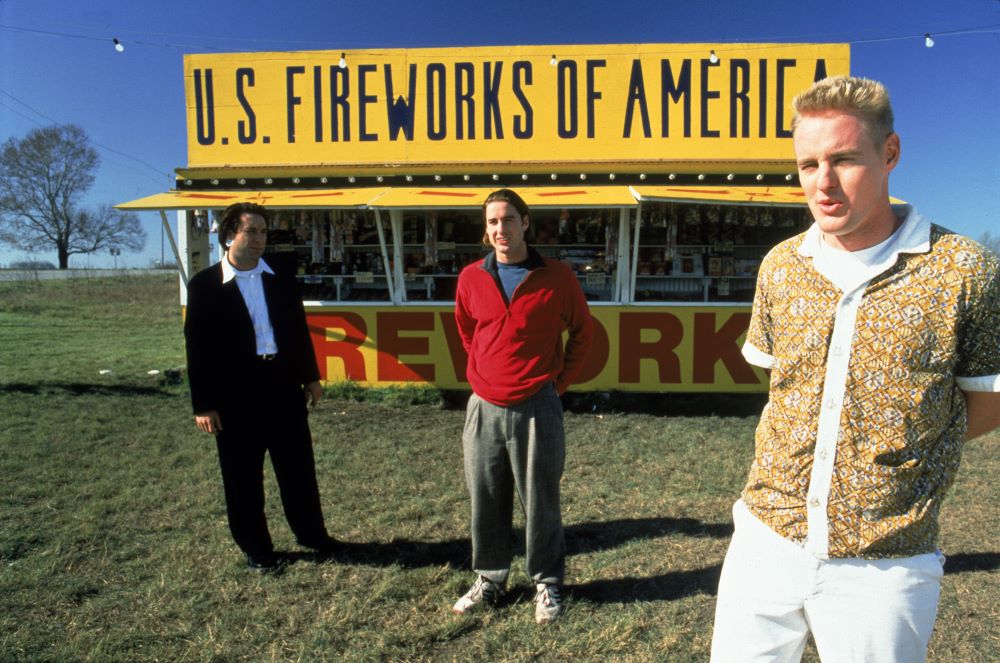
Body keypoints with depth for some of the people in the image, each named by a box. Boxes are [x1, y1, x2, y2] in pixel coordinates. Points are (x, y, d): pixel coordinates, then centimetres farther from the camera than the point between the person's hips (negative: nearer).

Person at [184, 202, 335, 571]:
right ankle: (256, 549, 27)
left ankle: (311, 534, 32)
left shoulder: (280, 278, 7)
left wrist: (311, 376, 10)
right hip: (236, 392, -3)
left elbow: (299, 330, 13)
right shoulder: (204, 285, -4)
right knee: (243, 478, 9)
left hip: (284, 384, 4)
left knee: (298, 468, 14)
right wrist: (203, 405, -8)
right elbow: (198, 347, -6)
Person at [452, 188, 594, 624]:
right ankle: (489, 579, 29)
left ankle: (547, 584, 22)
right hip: (484, 407, 3)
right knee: (486, 501, 11)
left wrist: (561, 380, 4)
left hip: (537, 408, -3)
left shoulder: (556, 277, -4)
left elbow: (582, 331, 9)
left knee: (540, 501, 5)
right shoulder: (471, 278, 3)